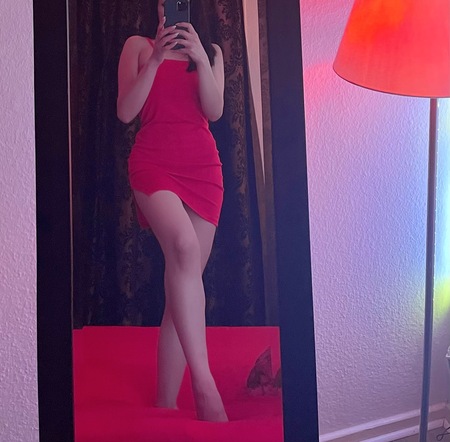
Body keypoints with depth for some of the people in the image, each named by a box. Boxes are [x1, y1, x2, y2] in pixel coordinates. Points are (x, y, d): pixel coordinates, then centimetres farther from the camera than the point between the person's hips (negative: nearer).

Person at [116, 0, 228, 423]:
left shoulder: (211, 51, 18)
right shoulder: (138, 46, 12)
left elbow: (214, 110, 3)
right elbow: (126, 111, 0)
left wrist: (201, 58, -9)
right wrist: (156, 59, -8)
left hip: (203, 168, 3)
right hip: (153, 164, -3)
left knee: (183, 279, -2)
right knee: (184, 245, -33)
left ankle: (166, 402, 4)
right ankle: (204, 386, -35)